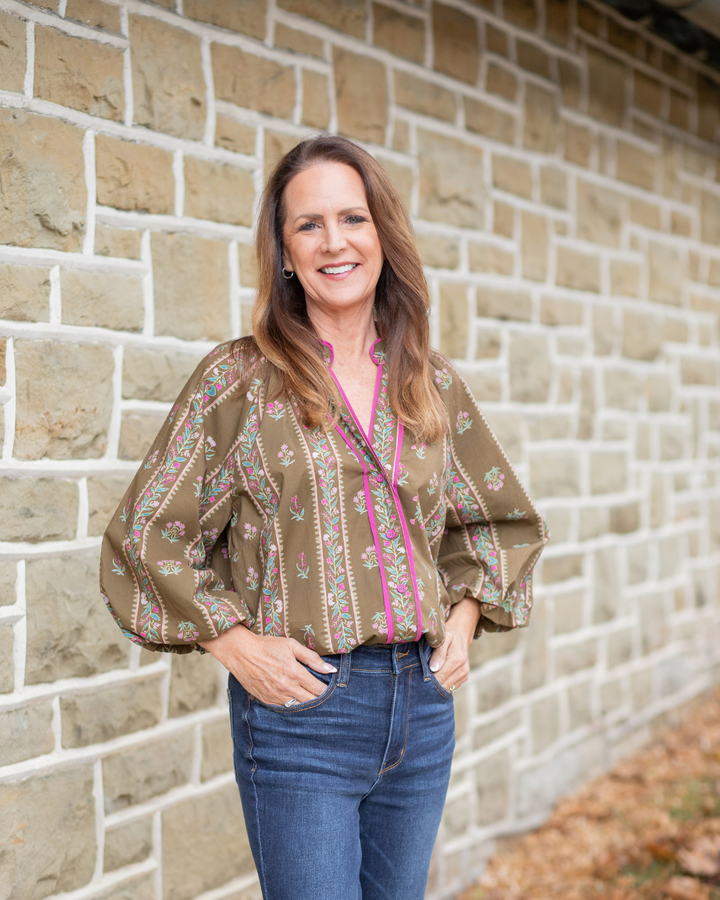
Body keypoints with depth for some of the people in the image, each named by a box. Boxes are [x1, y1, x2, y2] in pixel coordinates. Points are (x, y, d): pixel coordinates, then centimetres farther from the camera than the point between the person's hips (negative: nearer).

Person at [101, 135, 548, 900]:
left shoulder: (434, 385, 7)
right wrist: (235, 645, -11)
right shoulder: (239, 379, -5)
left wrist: (465, 617, 7)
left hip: (423, 699, 5)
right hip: (300, 704, -4)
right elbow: (146, 536, -4)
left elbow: (501, 520, 20)